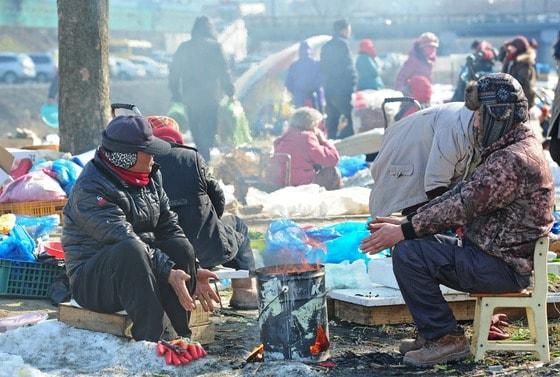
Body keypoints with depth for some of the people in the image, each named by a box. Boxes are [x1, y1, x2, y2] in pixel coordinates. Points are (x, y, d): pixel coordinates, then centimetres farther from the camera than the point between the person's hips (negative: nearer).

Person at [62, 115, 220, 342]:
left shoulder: (151, 178, 9)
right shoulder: (90, 189, -19)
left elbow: (169, 227, 11)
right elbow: (123, 238, -27)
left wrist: (193, 270, -2)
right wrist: (168, 272, -32)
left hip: (140, 270, 7)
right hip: (92, 282, -7)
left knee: (180, 246, -19)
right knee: (130, 251, -37)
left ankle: (180, 338, -20)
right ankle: (155, 338, -44)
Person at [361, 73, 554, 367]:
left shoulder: (514, 160, -21)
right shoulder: (503, 153, 14)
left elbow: (464, 205, -24)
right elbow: (462, 193, 12)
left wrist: (404, 231, -20)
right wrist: (406, 222, 3)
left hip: (503, 267, -11)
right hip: (487, 252, 11)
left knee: (407, 254, -18)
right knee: (412, 243, 13)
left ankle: (445, 338, -7)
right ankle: (431, 333, 15)